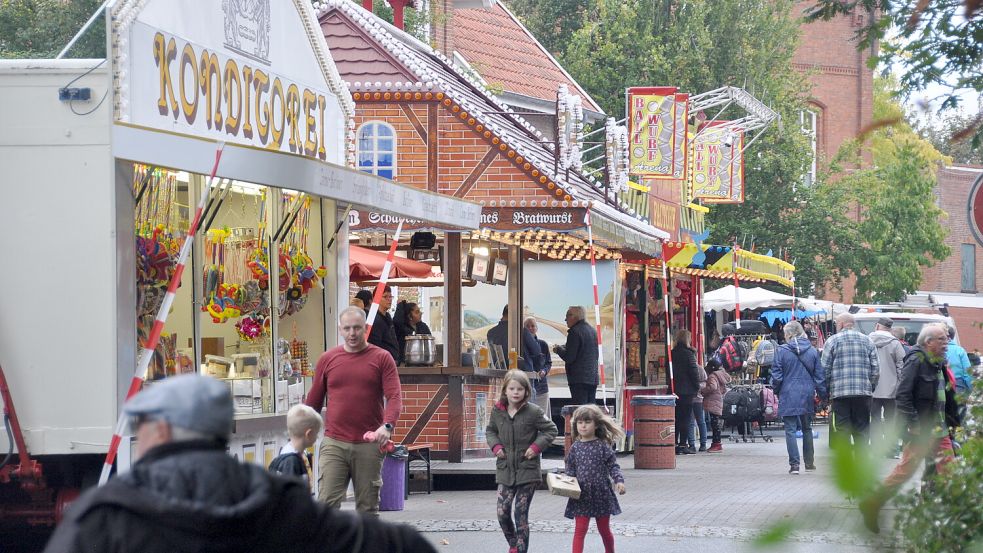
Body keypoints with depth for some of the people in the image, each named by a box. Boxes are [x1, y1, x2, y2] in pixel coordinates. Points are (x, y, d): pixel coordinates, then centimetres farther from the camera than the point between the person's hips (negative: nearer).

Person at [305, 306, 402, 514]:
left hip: (369, 445, -1)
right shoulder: (327, 359, 9)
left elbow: (394, 397, -5)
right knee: (327, 502, -9)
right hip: (334, 444, 1)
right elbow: (313, 401, 14)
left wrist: (387, 426, -23)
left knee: (368, 505, 6)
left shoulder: (382, 358, 4)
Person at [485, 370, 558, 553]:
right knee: (502, 512, 0)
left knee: (521, 514, -3)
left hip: (527, 471, -4)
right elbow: (490, 430, 19)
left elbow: (551, 430, 0)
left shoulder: (533, 411, -9)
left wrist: (536, 446, -11)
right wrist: (495, 445, 1)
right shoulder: (498, 411, 2)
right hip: (505, 470, 4)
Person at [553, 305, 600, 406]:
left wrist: (559, 349, 4)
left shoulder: (574, 332, -12)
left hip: (579, 380, -9)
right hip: (593, 379, 9)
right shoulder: (592, 331, 16)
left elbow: (569, 358, -16)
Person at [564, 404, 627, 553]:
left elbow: (613, 466, -2)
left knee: (604, 530, 14)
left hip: (602, 493, -1)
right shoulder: (575, 448, 3)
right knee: (580, 530, -6)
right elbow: (570, 470, 8)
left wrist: (619, 481, -17)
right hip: (581, 495, 1)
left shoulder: (603, 446, -3)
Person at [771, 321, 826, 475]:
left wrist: (776, 390, 11)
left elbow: (776, 376, -5)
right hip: (807, 396, 3)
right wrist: (822, 394, 11)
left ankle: (794, 464, -8)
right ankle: (809, 462, 21)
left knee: (790, 430, 0)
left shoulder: (782, 351, -7)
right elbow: (819, 375, 4)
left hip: (788, 396, -3)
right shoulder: (812, 351, 2)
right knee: (807, 429, 17)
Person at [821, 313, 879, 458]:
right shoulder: (867, 341, 9)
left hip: (840, 392, -3)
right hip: (863, 392, 3)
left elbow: (825, 369, -2)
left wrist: (826, 390, 7)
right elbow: (875, 368, 7)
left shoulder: (832, 341, 0)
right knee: (862, 430, 7)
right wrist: (871, 387, 16)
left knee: (842, 431, 0)